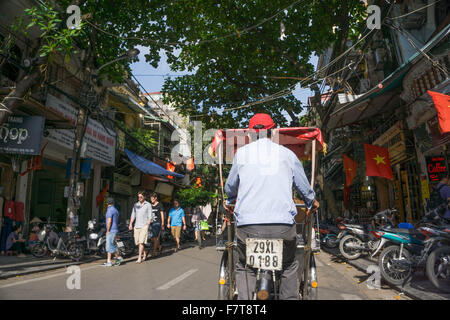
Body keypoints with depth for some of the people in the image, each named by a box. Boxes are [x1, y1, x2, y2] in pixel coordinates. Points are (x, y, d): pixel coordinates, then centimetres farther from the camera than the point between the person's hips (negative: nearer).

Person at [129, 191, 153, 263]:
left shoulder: (148, 205, -2)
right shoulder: (136, 205, 11)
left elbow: (150, 216, -3)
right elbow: (133, 215, 11)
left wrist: (147, 225, -13)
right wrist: (130, 224, -1)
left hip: (144, 226, -5)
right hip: (136, 226, 5)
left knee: (141, 242, -12)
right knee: (137, 242, 9)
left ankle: (139, 258, -10)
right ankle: (145, 254, 30)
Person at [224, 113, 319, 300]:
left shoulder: (241, 153, 10)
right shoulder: (287, 154, 12)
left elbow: (230, 186, 21)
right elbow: (304, 187, 21)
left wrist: (229, 201, 43)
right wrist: (312, 203, 42)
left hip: (248, 224, 0)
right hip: (283, 223, 1)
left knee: (244, 268, 17)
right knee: (289, 267, 22)